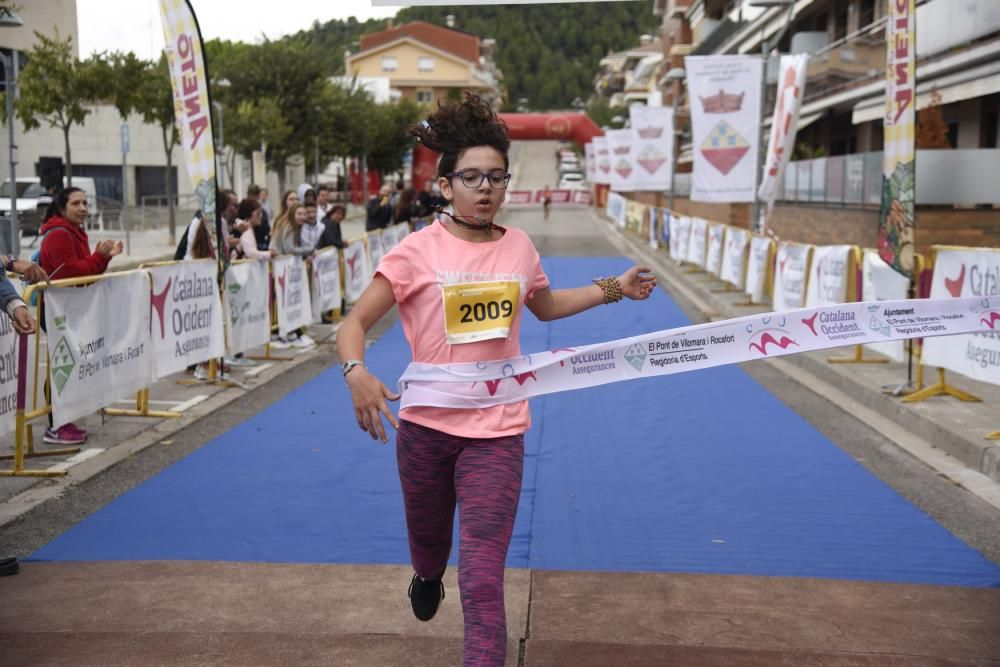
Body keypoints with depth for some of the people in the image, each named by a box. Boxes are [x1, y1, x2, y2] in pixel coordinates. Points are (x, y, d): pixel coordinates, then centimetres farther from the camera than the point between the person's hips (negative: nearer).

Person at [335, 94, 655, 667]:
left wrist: (616, 288, 15)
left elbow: (545, 306, 22)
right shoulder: (417, 252, -11)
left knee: (483, 580, -9)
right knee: (429, 544, 24)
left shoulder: (519, 247, 1)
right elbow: (354, 324, -9)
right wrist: (357, 374, -29)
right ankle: (428, 579, 61)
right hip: (425, 427, 0)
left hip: (497, 434, 1)